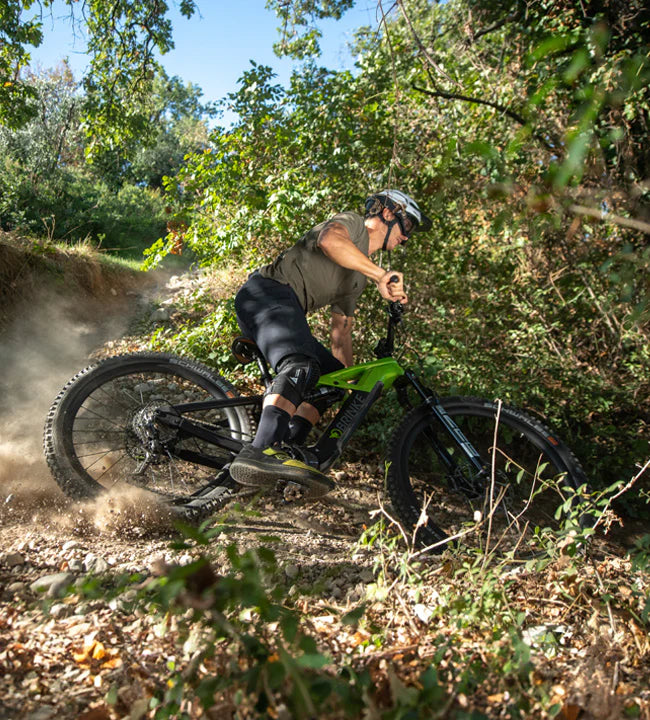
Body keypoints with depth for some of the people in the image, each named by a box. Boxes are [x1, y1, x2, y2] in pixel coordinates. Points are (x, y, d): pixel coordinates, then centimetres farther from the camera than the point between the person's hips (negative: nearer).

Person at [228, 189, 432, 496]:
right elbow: (329, 240, -23)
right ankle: (260, 451, -46)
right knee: (302, 366, -32)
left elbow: (341, 330, 27)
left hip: (286, 314, 10)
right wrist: (381, 275, -25)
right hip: (267, 292, -10)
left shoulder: (359, 276, 28)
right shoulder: (352, 222, 4)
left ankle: (289, 449, -7)